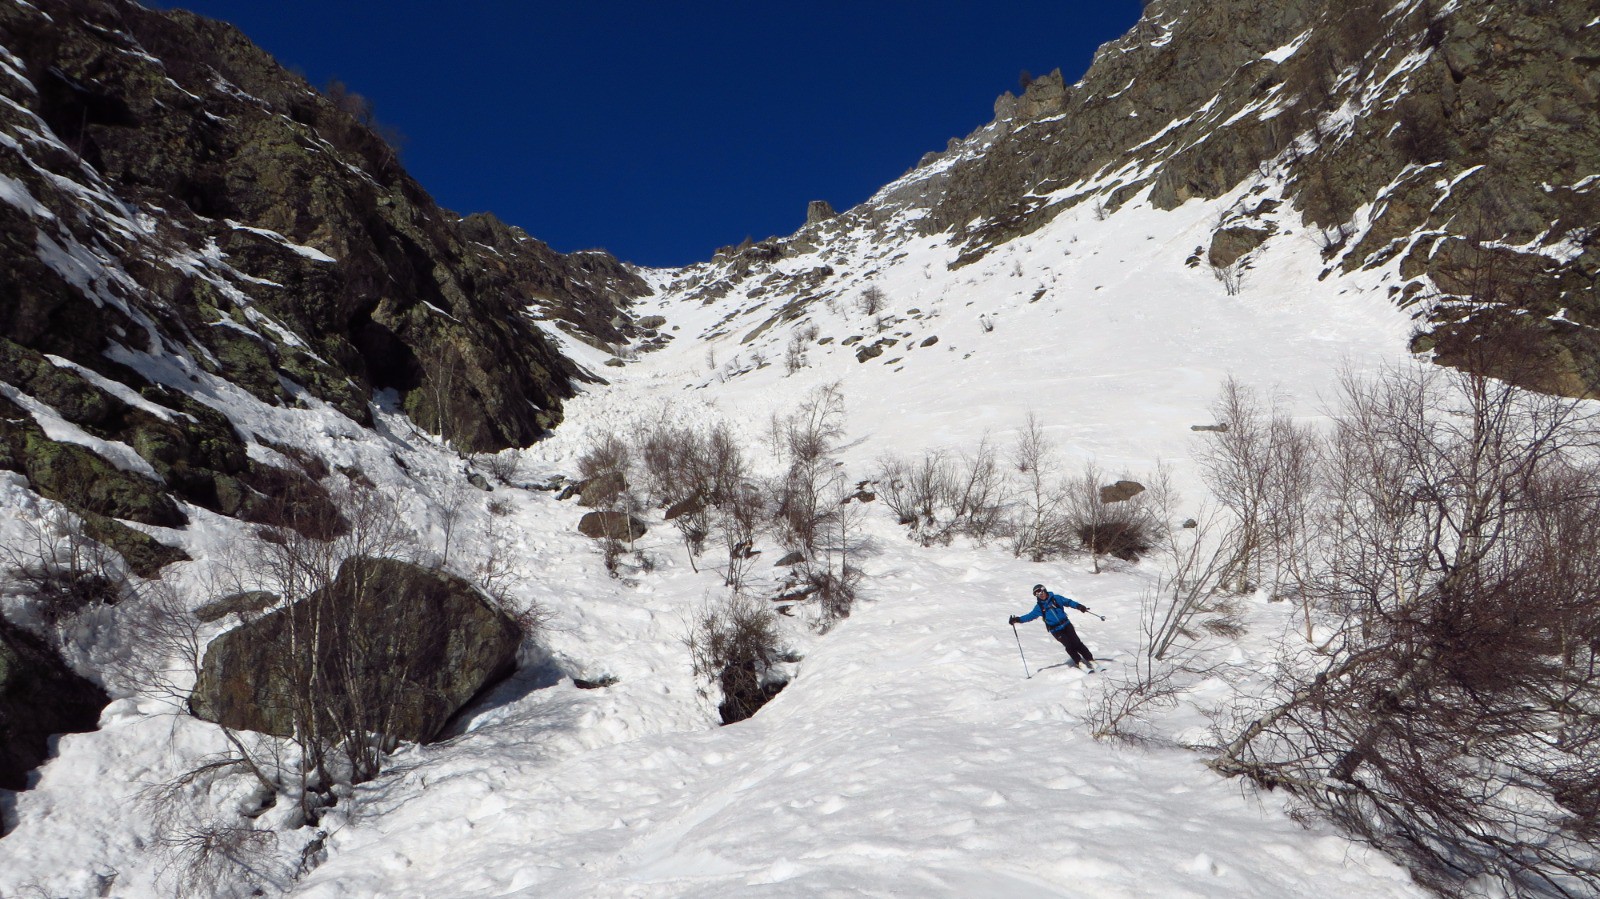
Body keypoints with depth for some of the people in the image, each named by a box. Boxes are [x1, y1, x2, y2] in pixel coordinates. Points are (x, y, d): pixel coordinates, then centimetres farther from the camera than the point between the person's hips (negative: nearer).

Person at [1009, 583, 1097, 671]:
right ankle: (1079, 662, 0)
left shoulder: (1056, 598, 1)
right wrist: (1018, 619, -8)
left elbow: (1068, 602, 3)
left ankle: (1090, 659, 5)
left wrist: (1079, 606, -12)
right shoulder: (1039, 606, 3)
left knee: (1076, 643, -6)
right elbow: (1031, 615, 3)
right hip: (1056, 630, 0)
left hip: (1066, 625, 0)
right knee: (1069, 645, -13)